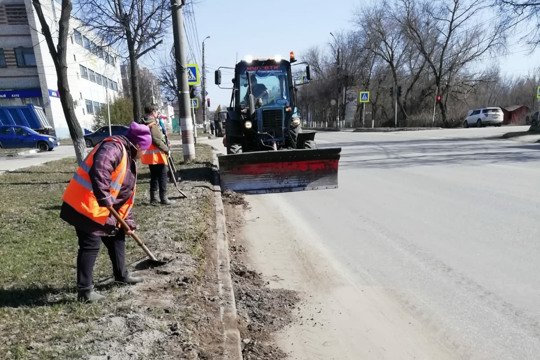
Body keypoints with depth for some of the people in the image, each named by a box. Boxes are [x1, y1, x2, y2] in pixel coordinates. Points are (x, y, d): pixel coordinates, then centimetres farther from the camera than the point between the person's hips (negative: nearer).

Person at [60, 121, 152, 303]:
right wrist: (105, 200, -32)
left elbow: (126, 193, 18)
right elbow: (97, 173, -34)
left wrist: (127, 221, 17)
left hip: (102, 209, 10)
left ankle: (121, 275, 32)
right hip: (86, 206, -10)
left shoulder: (129, 158, 15)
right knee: (90, 246, -6)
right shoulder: (114, 147, -17)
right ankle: (84, 291, 4)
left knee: (117, 237, 18)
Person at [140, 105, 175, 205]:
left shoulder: (144, 124, 15)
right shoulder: (153, 124, -14)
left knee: (154, 176, 14)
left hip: (149, 155, 9)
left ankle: (153, 198, 17)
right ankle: (163, 198, -2)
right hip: (157, 154, -9)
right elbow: (156, 140, -21)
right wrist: (167, 149, -12)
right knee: (163, 176, -3)